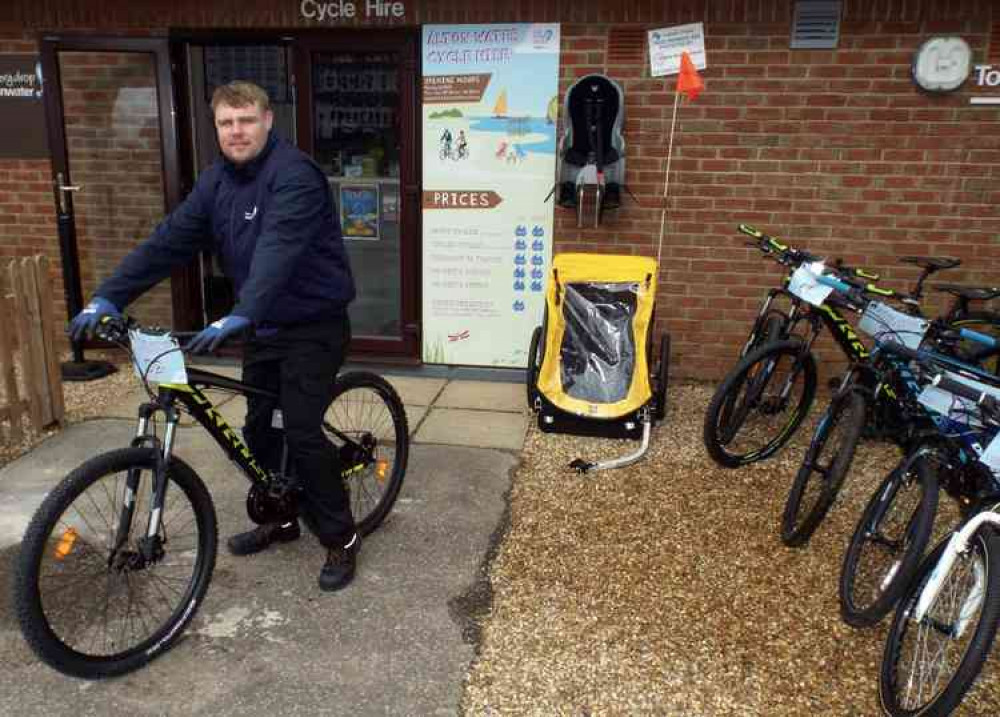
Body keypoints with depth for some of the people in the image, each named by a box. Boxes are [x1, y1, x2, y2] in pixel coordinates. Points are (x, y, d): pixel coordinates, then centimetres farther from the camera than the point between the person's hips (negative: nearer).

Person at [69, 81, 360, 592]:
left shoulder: (294, 174, -19)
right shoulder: (217, 180, 5)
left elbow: (279, 248, -35)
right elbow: (170, 240, -1)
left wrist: (240, 316, -48)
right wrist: (109, 296, -11)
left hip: (313, 325, -8)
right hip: (264, 326, 8)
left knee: (301, 432, -11)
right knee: (260, 427, 13)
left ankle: (341, 539, 6)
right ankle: (280, 518, 33)